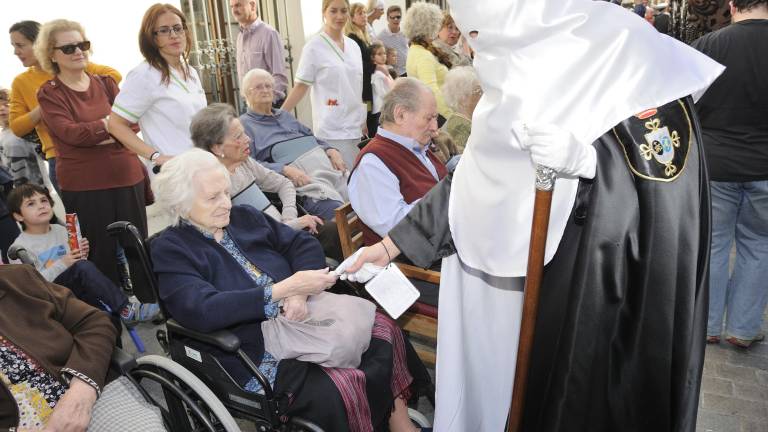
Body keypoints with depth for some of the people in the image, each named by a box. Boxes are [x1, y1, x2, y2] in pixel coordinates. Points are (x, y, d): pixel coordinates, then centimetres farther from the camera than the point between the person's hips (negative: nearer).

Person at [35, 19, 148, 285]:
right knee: (102, 252, 2)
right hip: (83, 185, -3)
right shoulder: (49, 94, 1)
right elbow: (70, 133, -14)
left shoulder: (105, 82, 12)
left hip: (127, 176, 4)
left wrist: (93, 131, -13)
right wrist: (110, 124, -8)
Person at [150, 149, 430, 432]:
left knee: (384, 331, -9)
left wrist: (299, 293, -15)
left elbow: (303, 244, 6)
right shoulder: (170, 250, -6)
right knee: (340, 390, -28)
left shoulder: (244, 217, 11)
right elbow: (203, 311, -21)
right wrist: (287, 288, -25)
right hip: (257, 355, -6)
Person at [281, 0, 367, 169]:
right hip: (332, 128, -6)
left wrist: (364, 120, 18)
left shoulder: (354, 46, 11)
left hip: (354, 125, 6)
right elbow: (301, 86, -5)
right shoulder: (314, 46, -5)